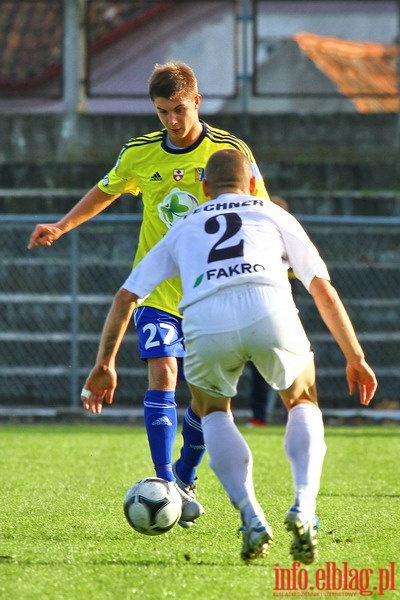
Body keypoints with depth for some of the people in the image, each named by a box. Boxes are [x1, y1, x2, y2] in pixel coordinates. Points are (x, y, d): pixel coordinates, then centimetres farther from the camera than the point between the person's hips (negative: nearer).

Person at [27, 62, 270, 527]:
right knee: (162, 373, -18)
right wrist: (61, 226, 9)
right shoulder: (139, 154, -1)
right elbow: (105, 192, 19)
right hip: (157, 289, 0)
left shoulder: (230, 152, -7)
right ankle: (165, 485, -18)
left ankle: (185, 478, 25)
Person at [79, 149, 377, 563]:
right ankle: (303, 508, 1)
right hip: (269, 309, -1)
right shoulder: (272, 214, 32)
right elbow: (323, 290, 25)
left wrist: (105, 364, 36)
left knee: (213, 411, 31)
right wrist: (355, 357, 30)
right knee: (303, 404, 27)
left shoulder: (184, 228, 35)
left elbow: (126, 297, 31)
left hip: (205, 321, 1)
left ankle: (251, 518, 9)